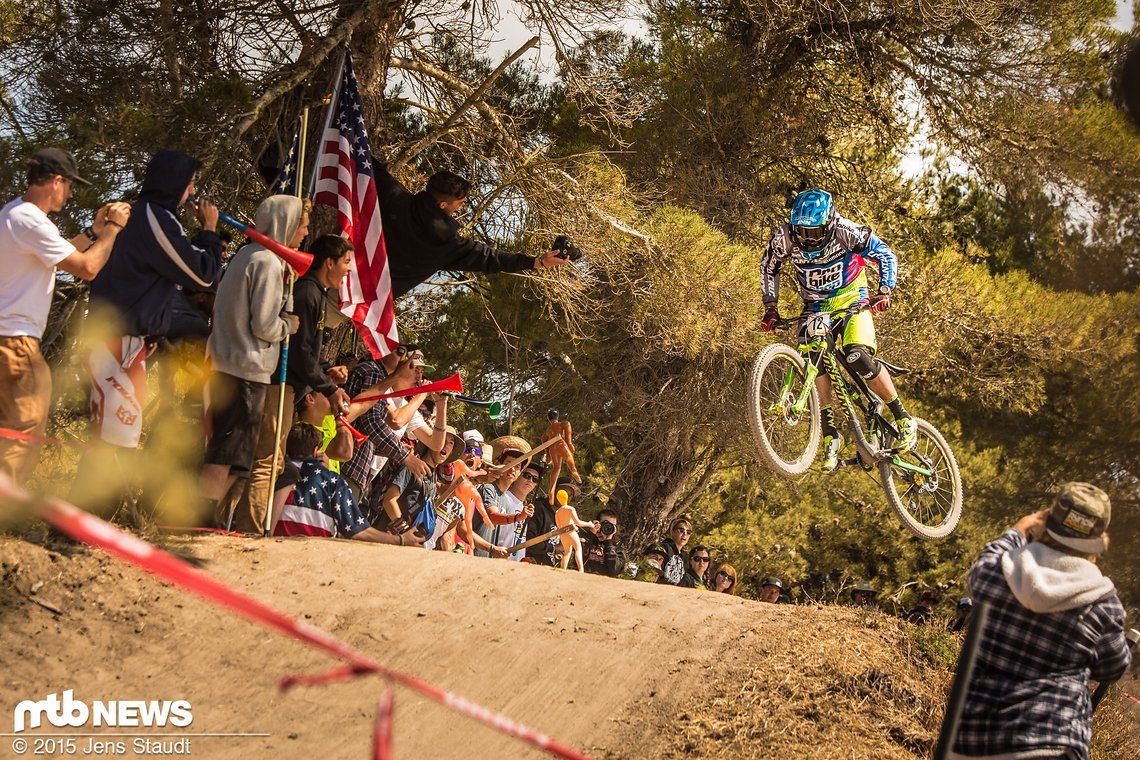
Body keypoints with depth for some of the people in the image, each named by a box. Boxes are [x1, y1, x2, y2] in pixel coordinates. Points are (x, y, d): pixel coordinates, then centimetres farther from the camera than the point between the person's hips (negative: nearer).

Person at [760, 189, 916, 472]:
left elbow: (886, 255, -15)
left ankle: (904, 419, -9)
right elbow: (768, 268, 3)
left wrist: (884, 292, -27)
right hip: (816, 305, 3)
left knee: (858, 357, -25)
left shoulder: (845, 232, -25)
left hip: (851, 299, -3)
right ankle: (830, 433, -20)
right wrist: (770, 307, -4)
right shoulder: (784, 238, -17)